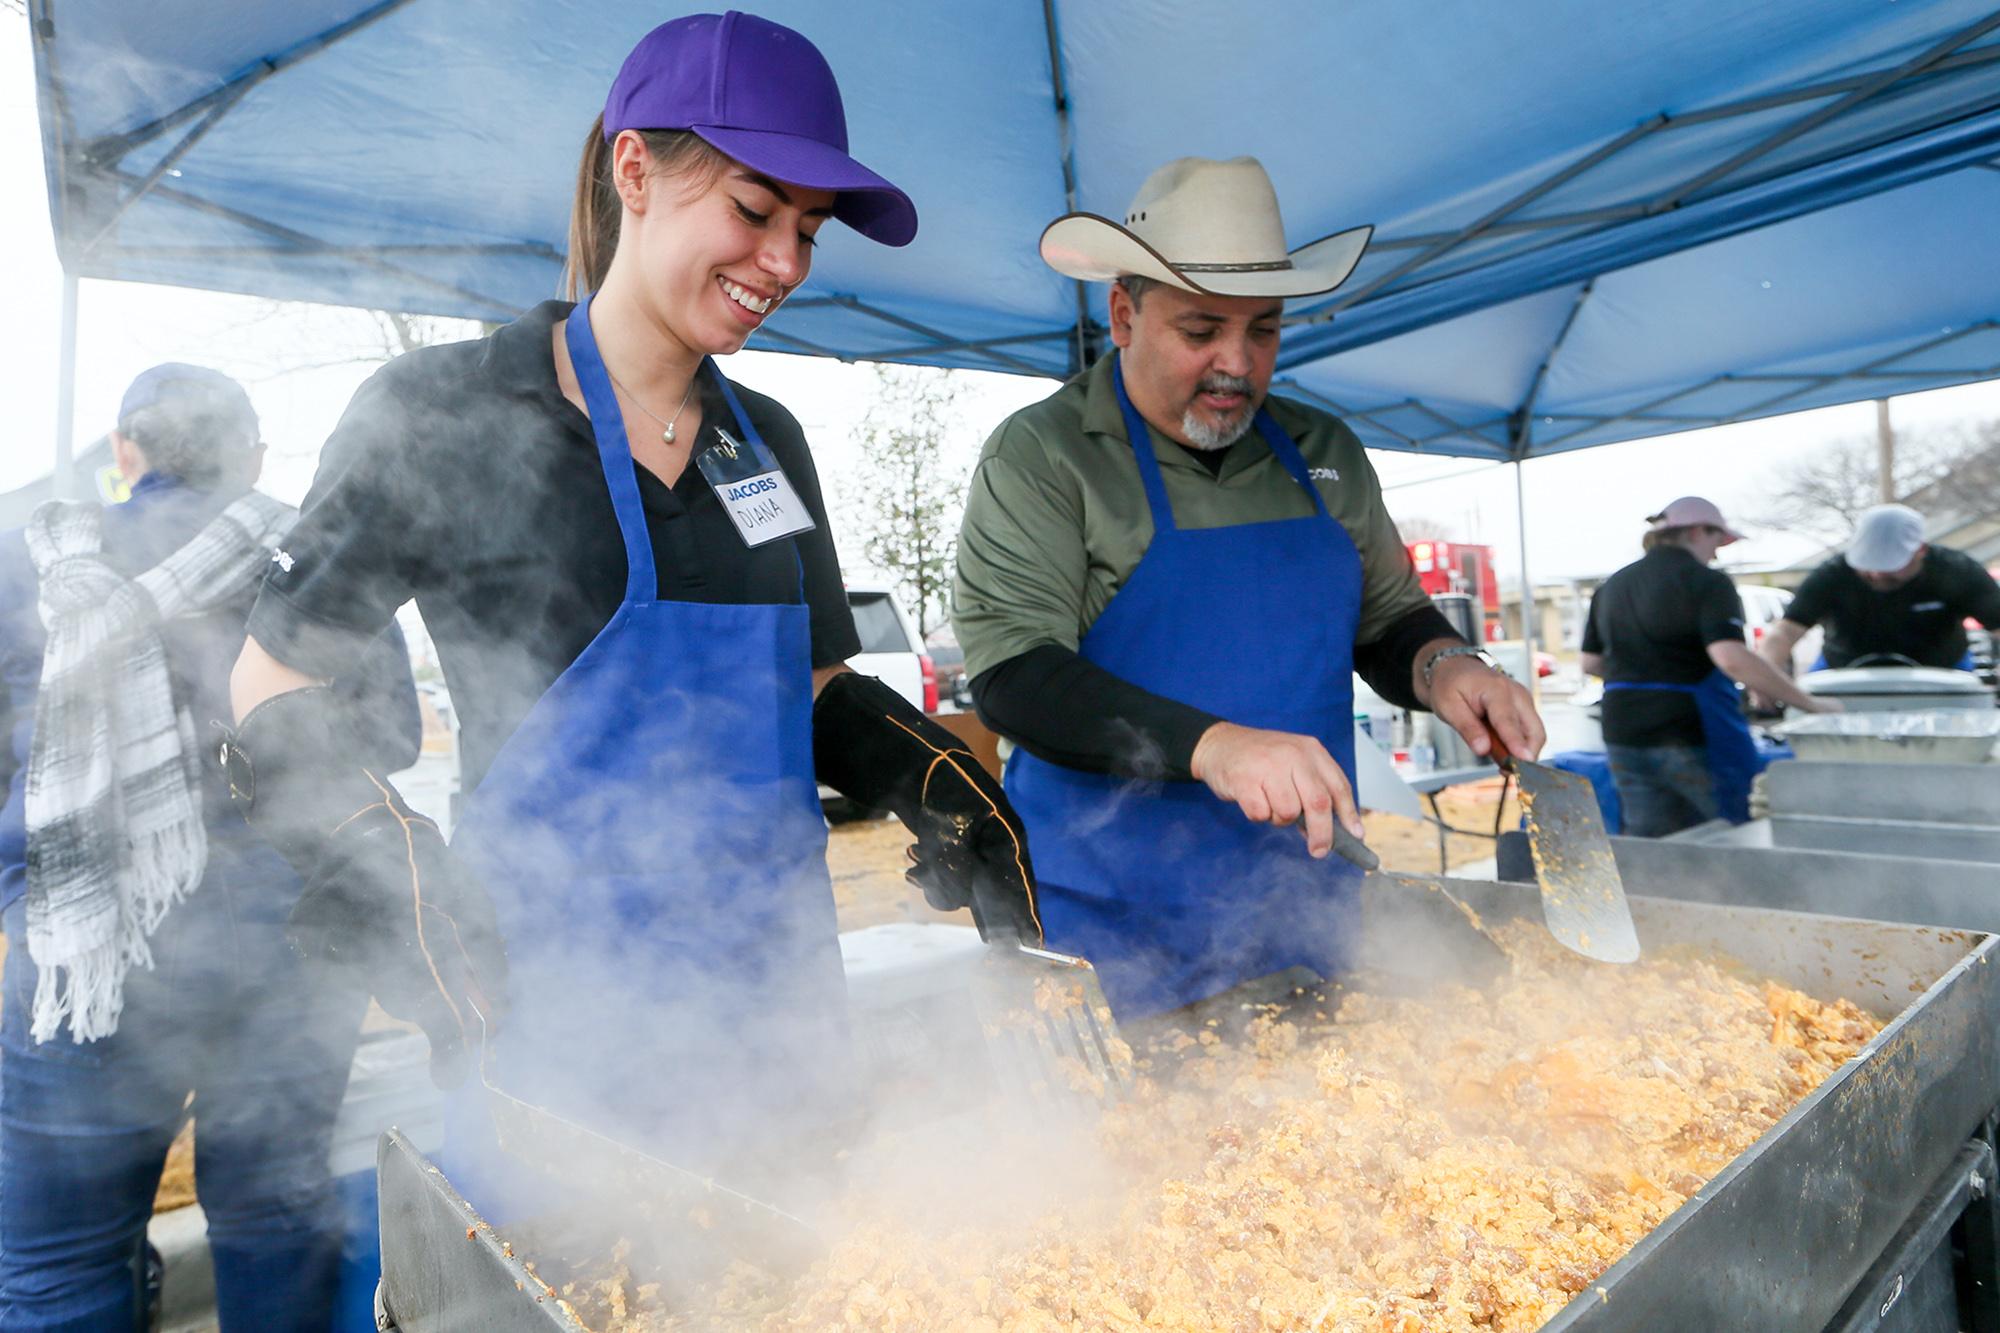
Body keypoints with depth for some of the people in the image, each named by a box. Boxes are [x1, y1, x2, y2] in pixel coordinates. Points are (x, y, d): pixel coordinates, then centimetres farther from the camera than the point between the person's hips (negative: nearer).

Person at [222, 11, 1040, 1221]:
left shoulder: (768, 439, 8)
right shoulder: (442, 416, -8)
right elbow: (270, 687, -2)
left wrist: (934, 779, -4)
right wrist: (386, 878, -17)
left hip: (775, 982, 6)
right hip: (564, 1011, -5)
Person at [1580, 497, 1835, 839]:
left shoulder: (1613, 585, 12)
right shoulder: (1706, 583, -9)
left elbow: (1591, 662, 14)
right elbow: (1731, 657, -23)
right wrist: (1811, 704, -19)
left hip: (1624, 734, 6)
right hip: (1693, 735, -6)